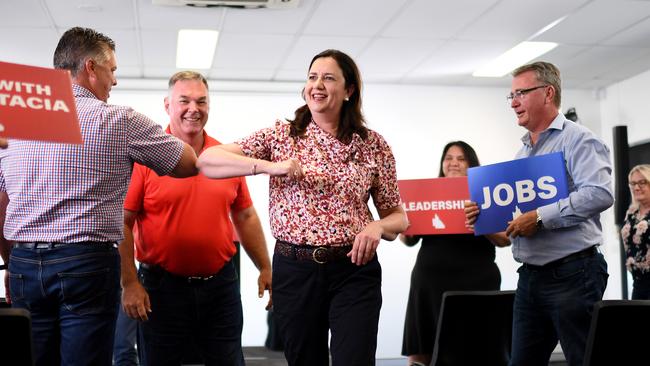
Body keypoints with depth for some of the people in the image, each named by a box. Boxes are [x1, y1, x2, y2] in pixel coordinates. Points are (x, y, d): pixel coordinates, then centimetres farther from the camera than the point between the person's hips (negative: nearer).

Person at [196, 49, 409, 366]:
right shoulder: (280, 135, 3)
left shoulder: (373, 145, 4)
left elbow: (398, 217, 9)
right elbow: (206, 160, -6)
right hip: (294, 270, 1)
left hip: (354, 271, 0)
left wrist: (377, 226, -14)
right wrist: (269, 165, -19)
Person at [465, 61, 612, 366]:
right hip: (530, 274, 8)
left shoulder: (577, 140, -7)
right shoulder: (522, 152, 19)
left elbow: (599, 194, -22)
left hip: (572, 273, -8)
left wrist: (540, 217, -23)